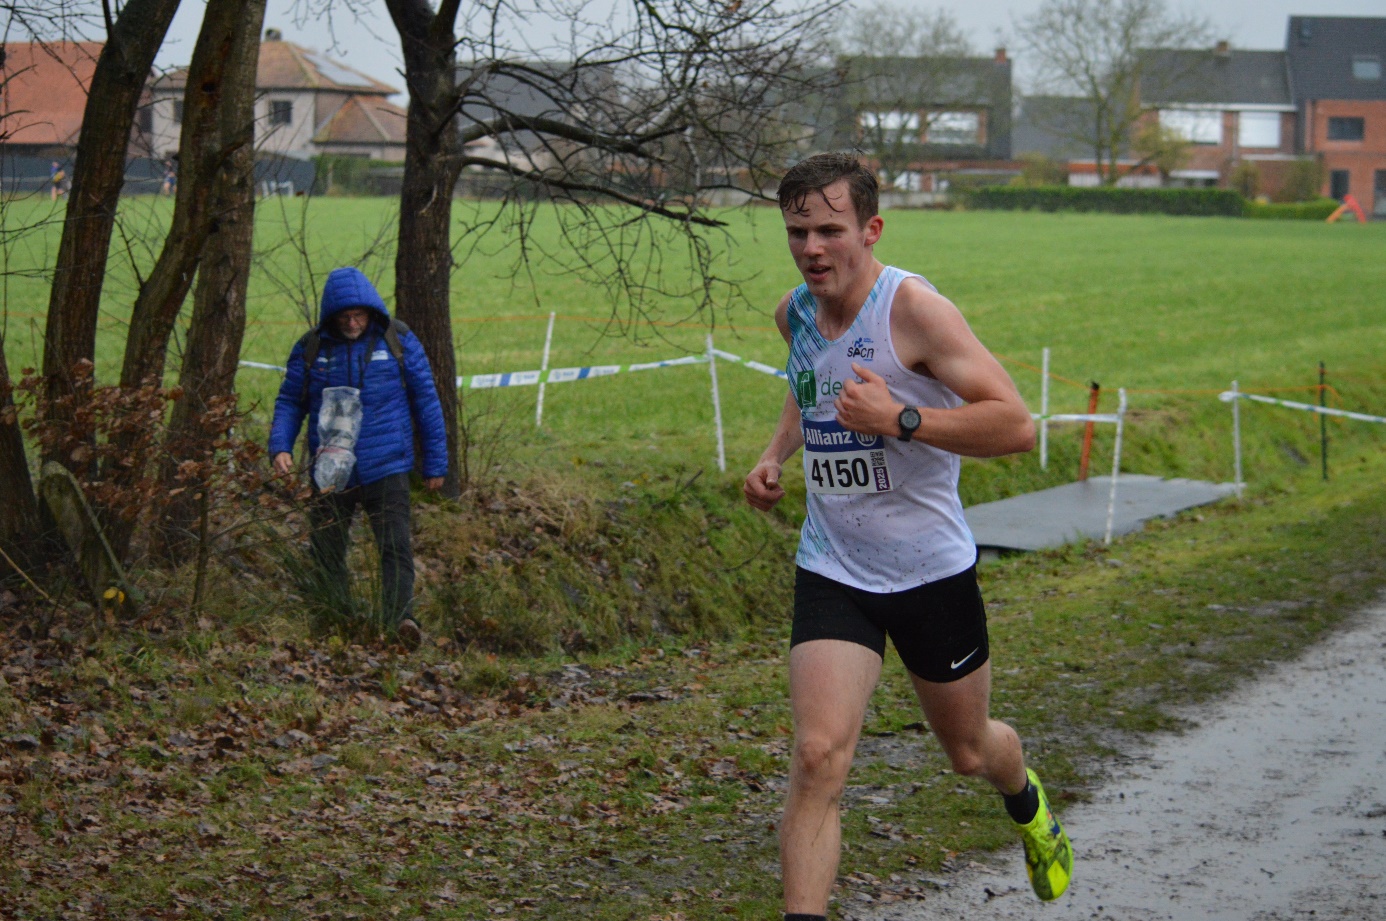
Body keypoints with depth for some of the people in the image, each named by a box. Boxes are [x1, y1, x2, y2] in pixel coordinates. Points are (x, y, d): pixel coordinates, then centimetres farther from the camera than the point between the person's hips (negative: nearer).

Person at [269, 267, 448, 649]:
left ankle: (402, 619, -24)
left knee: (395, 546, -15)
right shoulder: (310, 349, 4)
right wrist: (280, 447, -7)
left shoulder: (398, 341, 2)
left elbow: (425, 400, 7)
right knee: (326, 552, 6)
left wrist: (435, 463, 8)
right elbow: (289, 402, 11)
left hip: (386, 468, -2)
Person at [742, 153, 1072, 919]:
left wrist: (900, 419, -32)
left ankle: (1026, 802, 55)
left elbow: (1016, 426, -25)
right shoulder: (794, 312, 0)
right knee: (817, 756, -17)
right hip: (831, 572, 3)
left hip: (932, 570, -3)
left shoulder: (913, 309, -20)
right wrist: (776, 454, 8)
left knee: (969, 752, 19)